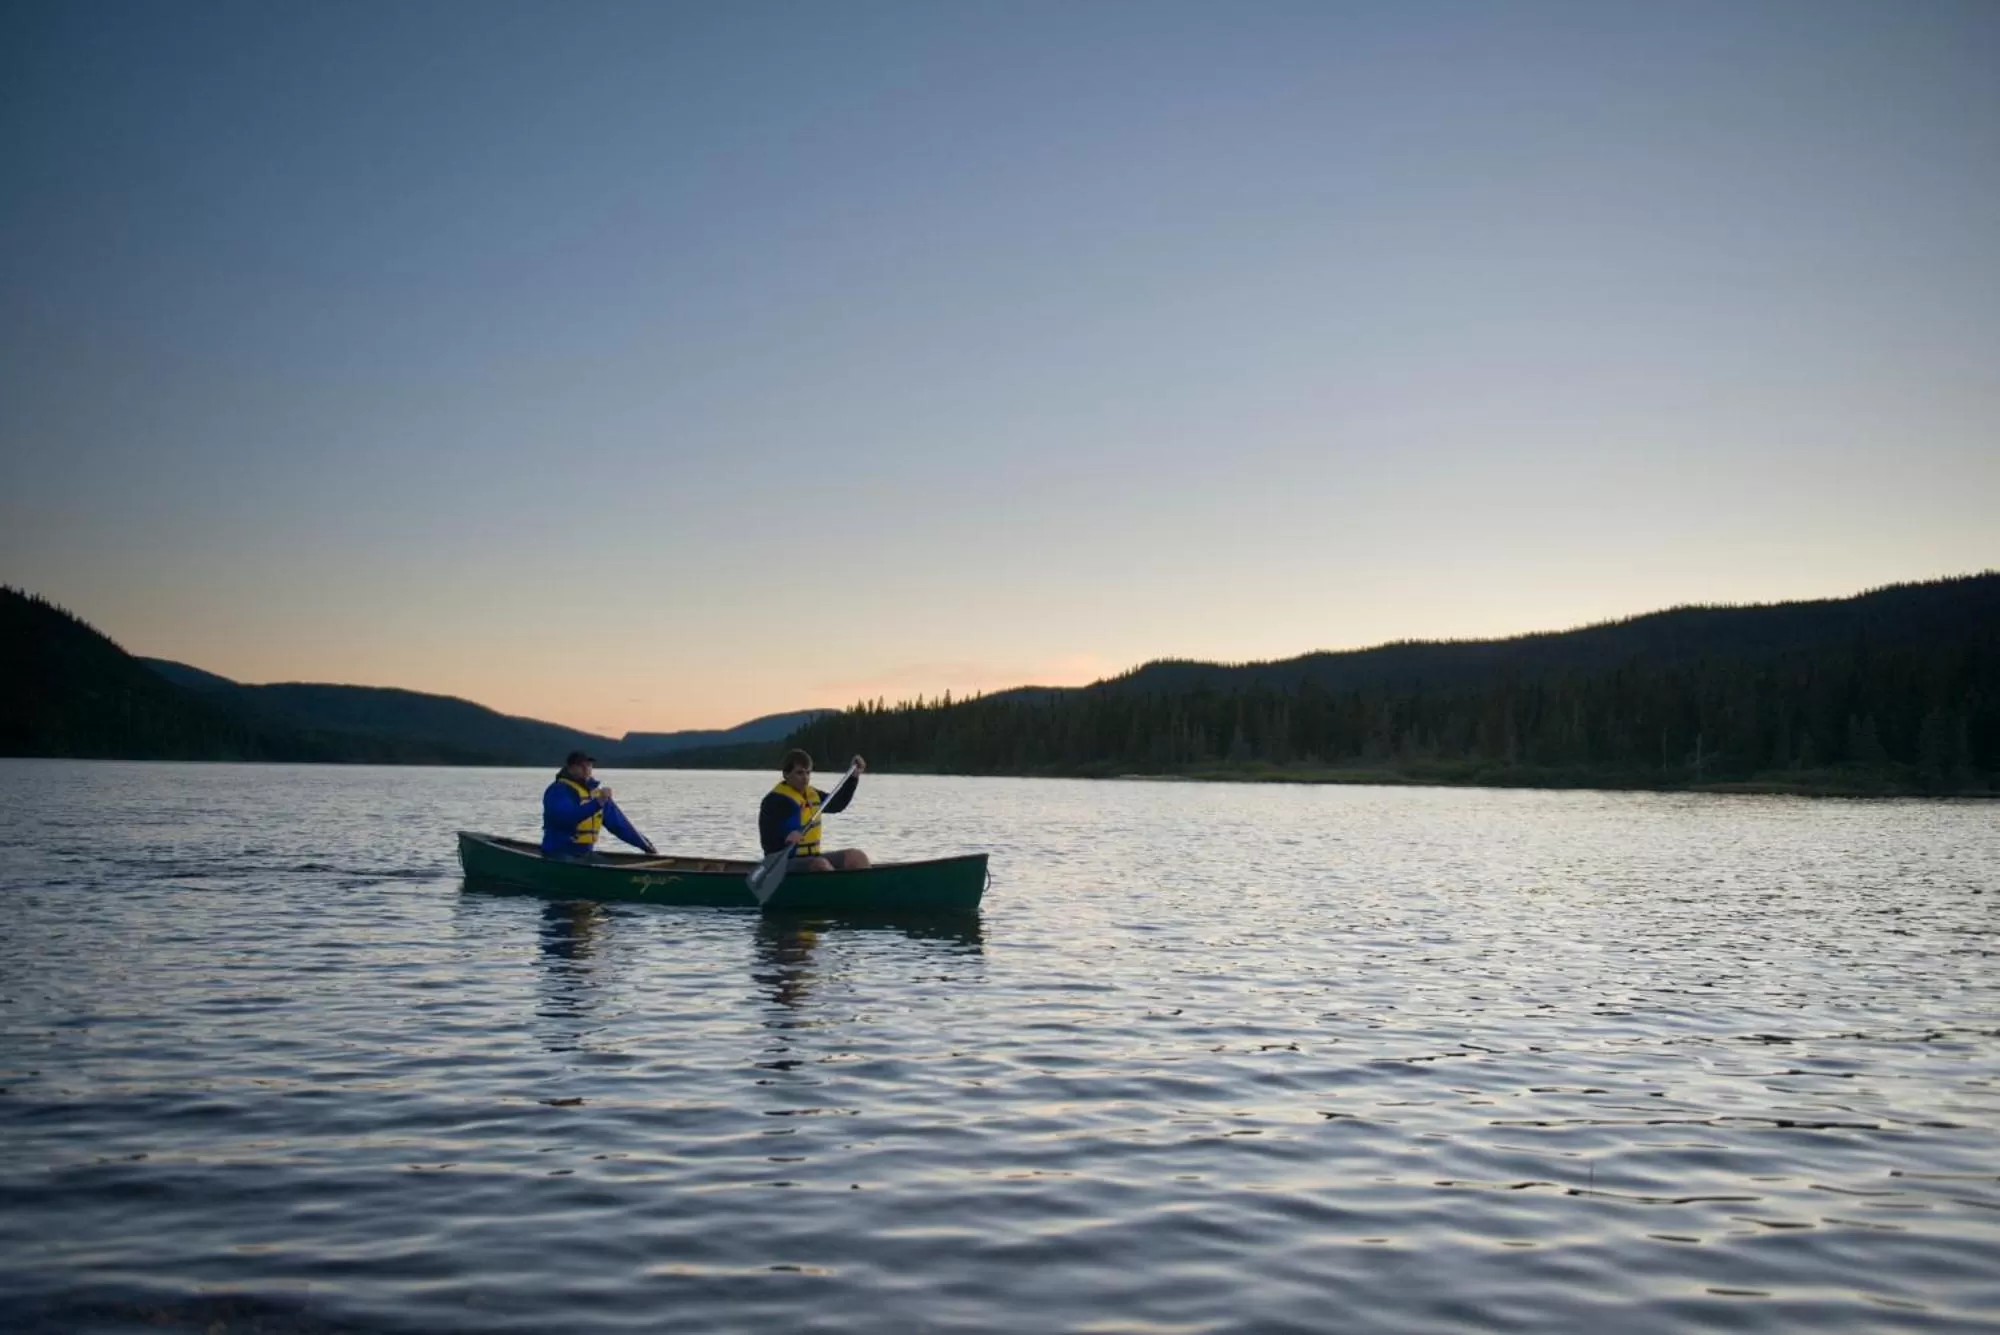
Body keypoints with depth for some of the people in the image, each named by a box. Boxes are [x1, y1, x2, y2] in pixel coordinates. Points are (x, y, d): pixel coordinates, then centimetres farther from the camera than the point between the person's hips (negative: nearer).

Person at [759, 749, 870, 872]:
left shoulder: (812, 794, 13)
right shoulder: (775, 801, -12)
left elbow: (838, 804, 30)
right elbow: (768, 844, -18)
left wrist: (854, 777, 23)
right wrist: (786, 840, -38)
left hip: (812, 858, 8)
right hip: (785, 863, -8)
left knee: (857, 856, -5)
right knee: (821, 865, -34)